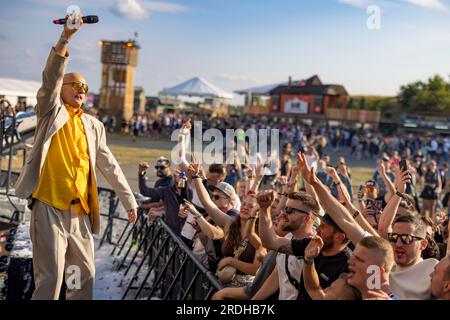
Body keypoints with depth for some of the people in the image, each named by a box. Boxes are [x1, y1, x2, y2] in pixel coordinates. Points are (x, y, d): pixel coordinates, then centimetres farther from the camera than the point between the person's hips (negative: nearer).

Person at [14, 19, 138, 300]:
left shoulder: (93, 125, 14)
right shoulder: (51, 113, 4)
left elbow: (109, 166, 15)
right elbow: (51, 77, -12)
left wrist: (130, 201, 13)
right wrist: (66, 37, -22)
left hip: (81, 213, 5)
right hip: (50, 208, -5)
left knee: (86, 274, 10)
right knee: (50, 277, -8)